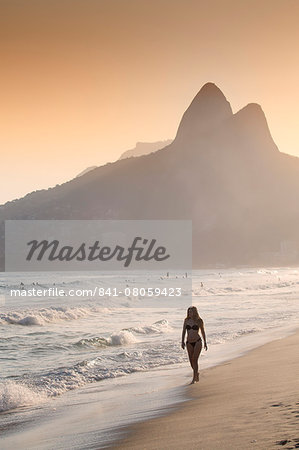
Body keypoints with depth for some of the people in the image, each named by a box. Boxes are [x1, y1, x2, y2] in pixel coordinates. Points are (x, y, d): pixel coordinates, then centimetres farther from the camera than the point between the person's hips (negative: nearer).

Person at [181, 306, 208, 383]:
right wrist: (182, 341, -3)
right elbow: (184, 331, 7)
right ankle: (196, 373, 34)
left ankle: (194, 378, -5)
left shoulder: (199, 321, -2)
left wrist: (205, 343, 10)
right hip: (189, 343, 4)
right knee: (191, 360, 8)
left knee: (195, 360, -11)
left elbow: (203, 332, 7)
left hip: (197, 342, -4)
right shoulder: (186, 320, 4)